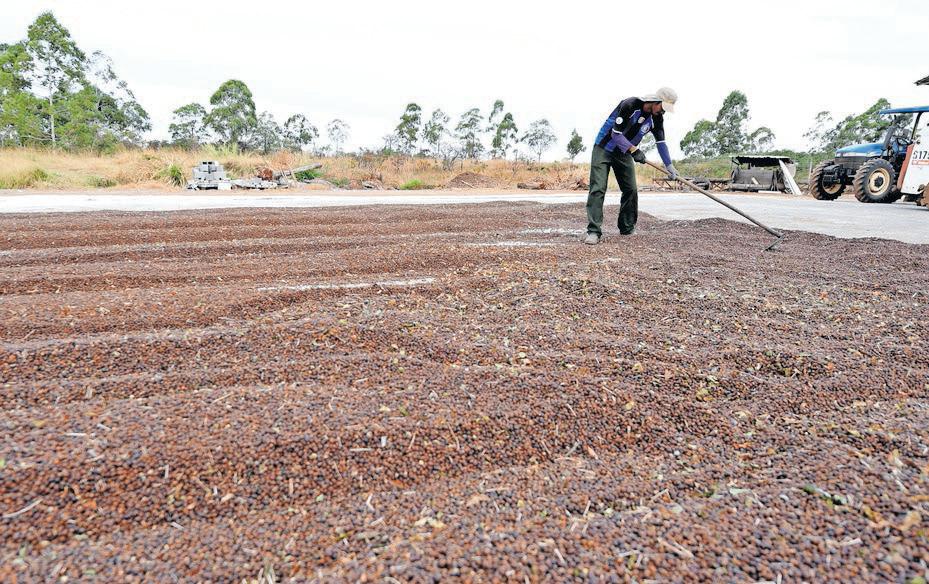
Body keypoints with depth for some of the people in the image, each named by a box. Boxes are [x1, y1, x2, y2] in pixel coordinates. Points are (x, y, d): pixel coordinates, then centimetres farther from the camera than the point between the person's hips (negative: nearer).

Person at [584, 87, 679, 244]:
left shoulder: (657, 118, -4)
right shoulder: (629, 105, -23)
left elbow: (661, 142, 1)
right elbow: (616, 133, -24)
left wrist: (669, 166, -5)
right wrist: (634, 150, -27)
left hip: (624, 154, 7)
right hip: (603, 149, -6)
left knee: (631, 190, 0)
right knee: (598, 189, -16)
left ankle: (627, 228, 14)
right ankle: (594, 232, -19)